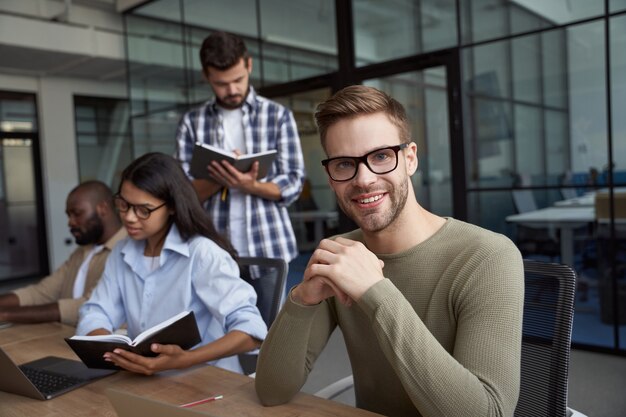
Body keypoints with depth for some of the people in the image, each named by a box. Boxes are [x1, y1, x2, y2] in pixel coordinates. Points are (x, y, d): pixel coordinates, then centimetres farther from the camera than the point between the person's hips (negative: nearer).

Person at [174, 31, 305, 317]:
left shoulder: (278, 115, 3)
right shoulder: (192, 122, 7)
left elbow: (293, 183, -2)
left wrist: (251, 186, -20)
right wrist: (221, 178, -17)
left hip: (268, 246, -1)